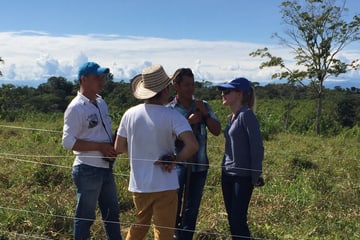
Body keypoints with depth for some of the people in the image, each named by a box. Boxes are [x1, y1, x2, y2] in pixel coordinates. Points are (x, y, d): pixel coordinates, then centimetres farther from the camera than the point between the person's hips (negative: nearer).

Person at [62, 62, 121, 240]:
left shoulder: (101, 102, 10)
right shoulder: (76, 108, -15)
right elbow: (68, 141, -19)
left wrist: (114, 143, 0)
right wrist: (100, 146, -21)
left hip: (106, 167, 8)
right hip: (88, 170, -8)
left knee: (112, 211, 19)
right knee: (85, 216, 5)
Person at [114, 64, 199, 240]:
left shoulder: (130, 114, -4)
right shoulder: (172, 117, -17)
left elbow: (119, 147, 4)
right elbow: (192, 145, -27)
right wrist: (175, 160, -13)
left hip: (138, 184, 5)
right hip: (164, 186, -5)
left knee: (139, 226, 26)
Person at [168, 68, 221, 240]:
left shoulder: (203, 106, 7)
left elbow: (217, 131, 2)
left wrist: (205, 113, -11)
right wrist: (188, 122, -20)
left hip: (199, 165, 3)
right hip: (178, 164, -3)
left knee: (192, 210, 11)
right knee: (174, 207, -5)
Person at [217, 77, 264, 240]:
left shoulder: (246, 115, -15)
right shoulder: (231, 117, 10)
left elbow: (257, 147, -16)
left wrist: (256, 177, -15)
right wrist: (225, 169, 17)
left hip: (242, 176, -8)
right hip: (227, 174, 8)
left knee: (238, 219, -4)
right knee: (231, 218, 13)